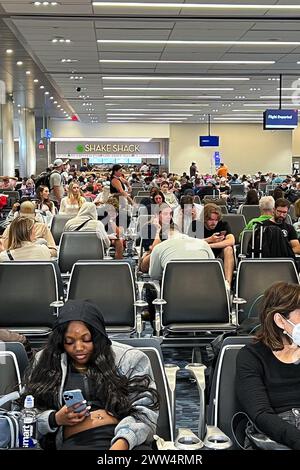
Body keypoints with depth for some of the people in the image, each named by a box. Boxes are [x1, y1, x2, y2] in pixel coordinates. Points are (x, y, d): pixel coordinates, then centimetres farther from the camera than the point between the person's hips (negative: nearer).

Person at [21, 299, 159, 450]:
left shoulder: (129, 359, 9)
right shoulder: (46, 363, 14)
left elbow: (144, 411, 1)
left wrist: (122, 443, -18)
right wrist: (56, 419, -5)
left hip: (126, 441, -1)